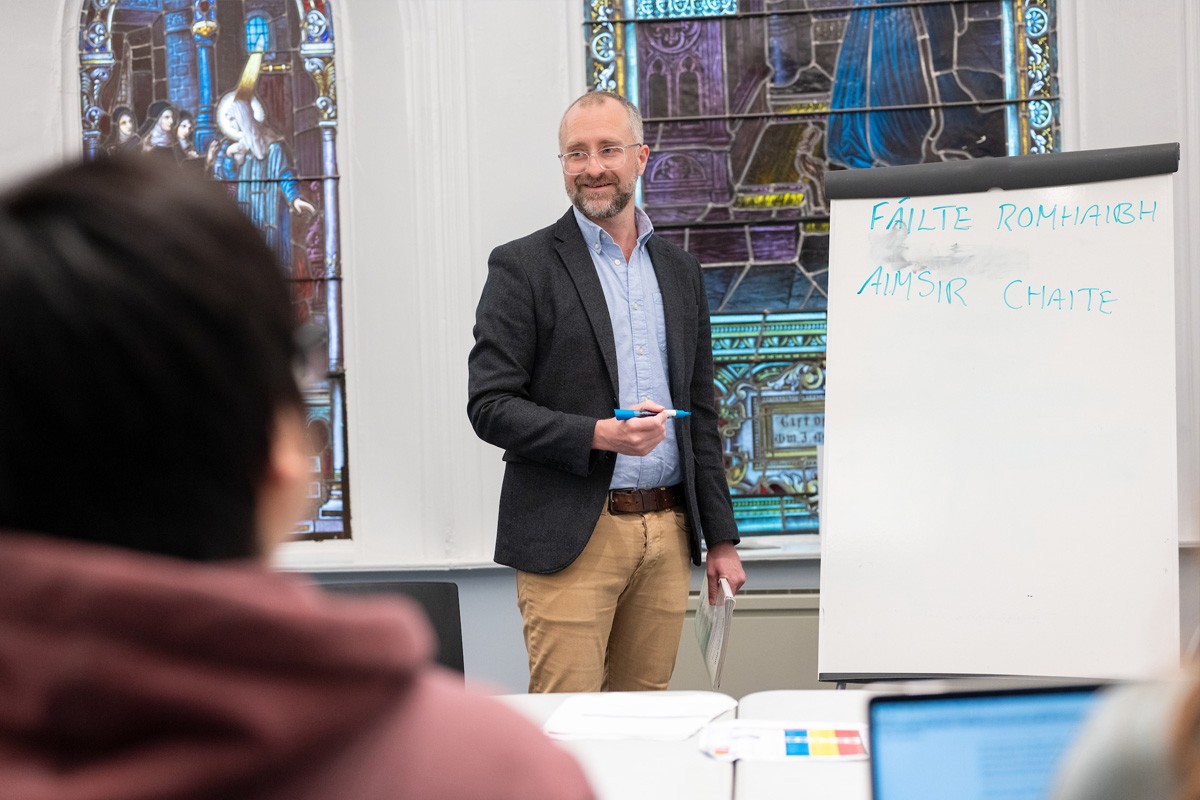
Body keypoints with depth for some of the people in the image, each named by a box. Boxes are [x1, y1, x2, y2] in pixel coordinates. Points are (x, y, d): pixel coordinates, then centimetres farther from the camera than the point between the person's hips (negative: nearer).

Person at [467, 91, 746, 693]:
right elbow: (489, 406, -7)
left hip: (666, 534, 5)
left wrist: (720, 539, 14)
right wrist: (599, 435, -20)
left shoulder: (678, 270, 15)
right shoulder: (523, 266, -2)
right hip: (571, 539, -5)